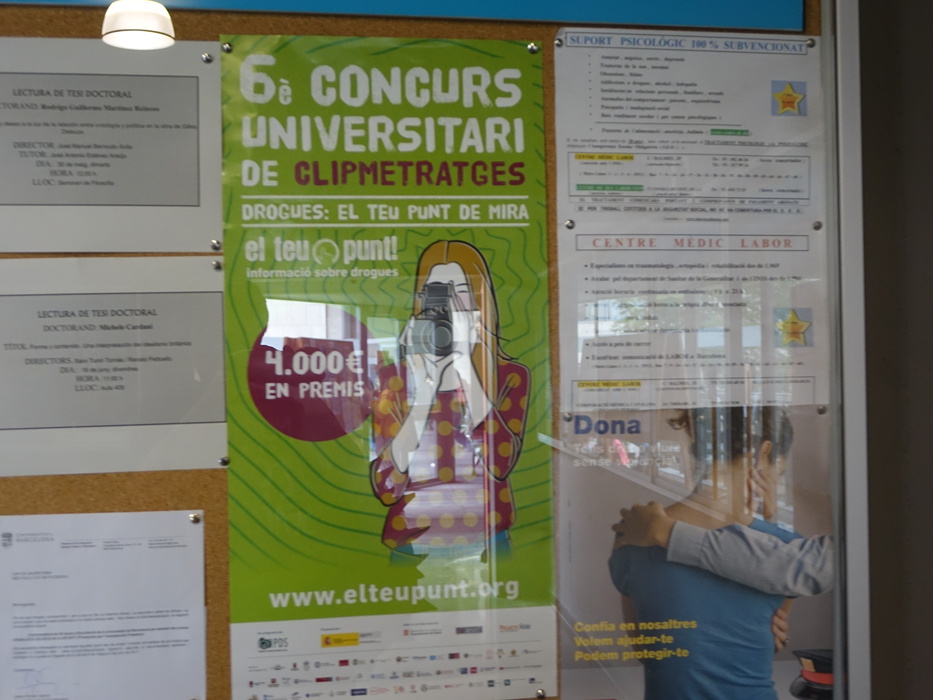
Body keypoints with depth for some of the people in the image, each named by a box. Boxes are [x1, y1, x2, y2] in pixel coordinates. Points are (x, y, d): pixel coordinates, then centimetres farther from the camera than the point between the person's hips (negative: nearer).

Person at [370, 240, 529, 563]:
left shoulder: (511, 377, 0)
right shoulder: (392, 380, -2)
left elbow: (500, 463, -17)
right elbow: (386, 489, -11)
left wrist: (466, 366, -14)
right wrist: (424, 389, -14)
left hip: (488, 547, 0)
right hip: (413, 550, 0)